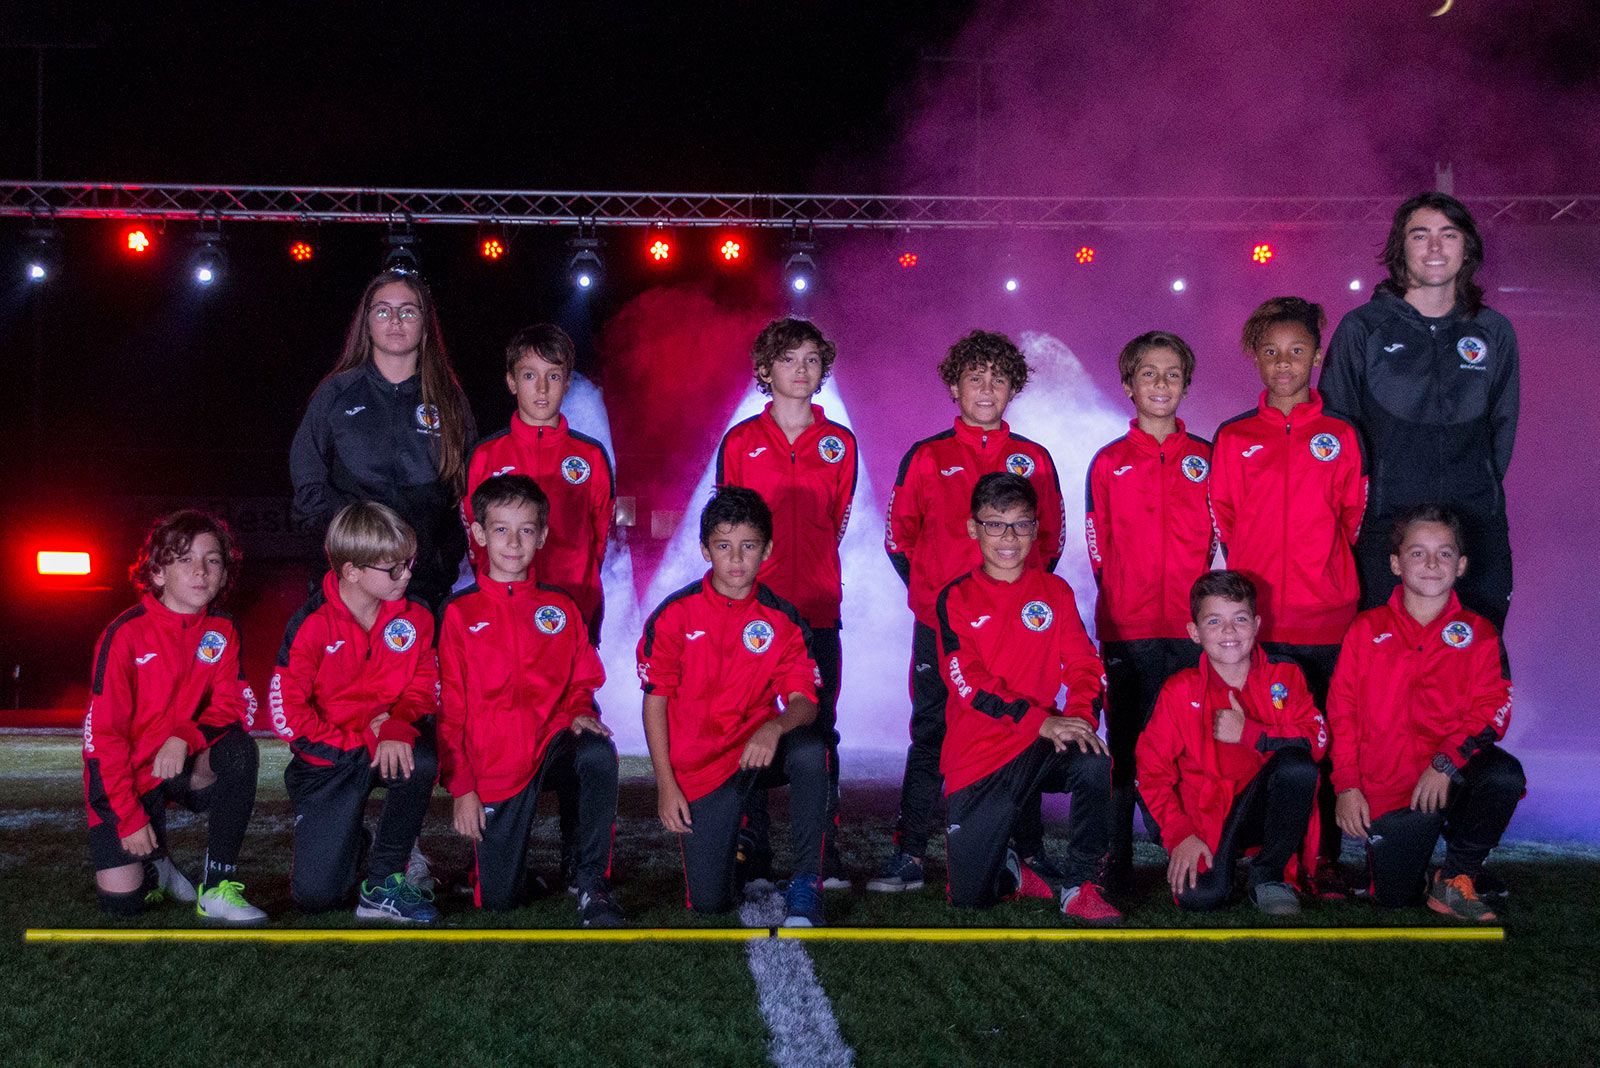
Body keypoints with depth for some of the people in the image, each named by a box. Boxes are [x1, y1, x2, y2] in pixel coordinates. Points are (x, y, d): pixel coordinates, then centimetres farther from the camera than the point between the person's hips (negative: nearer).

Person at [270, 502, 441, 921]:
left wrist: (398, 728, -24)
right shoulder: (311, 625, -15)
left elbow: (423, 690, -1)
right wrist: (363, 741, -17)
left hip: (387, 747, 2)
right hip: (327, 760, -2)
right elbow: (288, 714, -16)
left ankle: (384, 882, -16)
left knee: (423, 761, -37)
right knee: (314, 895, -13)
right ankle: (354, 843, 26)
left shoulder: (415, 618, -4)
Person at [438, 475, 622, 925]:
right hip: (492, 765, -2)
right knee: (498, 900, -7)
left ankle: (592, 883, -22)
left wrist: (579, 712, -8)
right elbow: (449, 711, 1)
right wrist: (462, 788, -5)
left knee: (599, 752, -35)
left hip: (551, 743, 2)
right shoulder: (460, 613, 1)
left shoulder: (561, 609, 9)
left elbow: (581, 683, 17)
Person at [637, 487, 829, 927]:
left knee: (810, 748, -35)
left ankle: (806, 883, -21)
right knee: (709, 902, -9)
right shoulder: (675, 614, -5)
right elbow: (655, 700, -2)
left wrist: (774, 728, -33)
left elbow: (805, 701, -9)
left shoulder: (782, 619, -2)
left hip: (757, 752, 1)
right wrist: (666, 785, -7)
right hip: (698, 769, -1)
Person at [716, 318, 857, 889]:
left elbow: (835, 523, 14)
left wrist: (809, 571, 7)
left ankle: (826, 860, 5)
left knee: (819, 729, 1)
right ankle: (751, 858, 7)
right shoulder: (740, 441, 5)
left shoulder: (840, 443, 9)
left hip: (817, 606, 1)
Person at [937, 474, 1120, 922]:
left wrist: (1079, 716, -22)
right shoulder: (955, 599, -2)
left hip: (1041, 748, 2)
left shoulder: (1055, 591, 7)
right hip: (977, 757, -1)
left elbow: (1084, 664, 1)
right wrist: (1043, 721, -23)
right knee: (969, 898, -6)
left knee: (1094, 763, -34)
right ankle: (1011, 872, 31)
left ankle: (1079, 887, -16)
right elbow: (969, 682, -13)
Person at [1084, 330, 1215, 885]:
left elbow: (1219, 541, 11)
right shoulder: (1108, 463, 8)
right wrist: (1122, 602, 2)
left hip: (1192, 628, 1)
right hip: (1127, 629, -1)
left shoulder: (1206, 459, 10)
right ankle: (1117, 865, 6)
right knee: (1126, 747, 0)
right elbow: (1100, 548, 9)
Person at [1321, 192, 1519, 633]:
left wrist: (1482, 491, 10)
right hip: (1384, 526, -2)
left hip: (1477, 526, 2)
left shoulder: (1494, 332, 10)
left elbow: (1503, 426, 17)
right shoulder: (1362, 329, 2)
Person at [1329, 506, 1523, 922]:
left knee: (1505, 775, -33)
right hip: (1386, 788, 0)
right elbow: (1341, 712, 4)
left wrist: (1446, 761, -20)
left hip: (1454, 774, 0)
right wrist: (1347, 785, -5)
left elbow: (1492, 708, -4)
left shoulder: (1477, 632, 6)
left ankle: (1455, 879, -10)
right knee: (1395, 899, -8)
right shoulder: (1367, 630, 6)